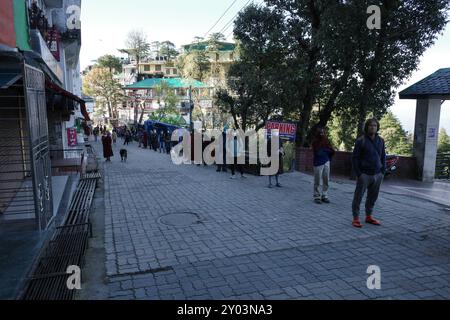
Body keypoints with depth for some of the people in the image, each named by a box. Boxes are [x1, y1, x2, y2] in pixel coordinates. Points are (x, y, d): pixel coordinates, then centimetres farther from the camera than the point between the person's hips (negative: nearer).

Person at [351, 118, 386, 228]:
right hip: (365, 174, -5)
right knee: (358, 196, -1)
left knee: (373, 197, 12)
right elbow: (355, 158, -5)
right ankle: (356, 218, 8)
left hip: (378, 175, 5)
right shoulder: (361, 141, -5)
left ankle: (369, 217, 25)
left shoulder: (381, 141, 10)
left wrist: (383, 172, 7)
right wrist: (358, 173, -10)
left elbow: (383, 157, 15)